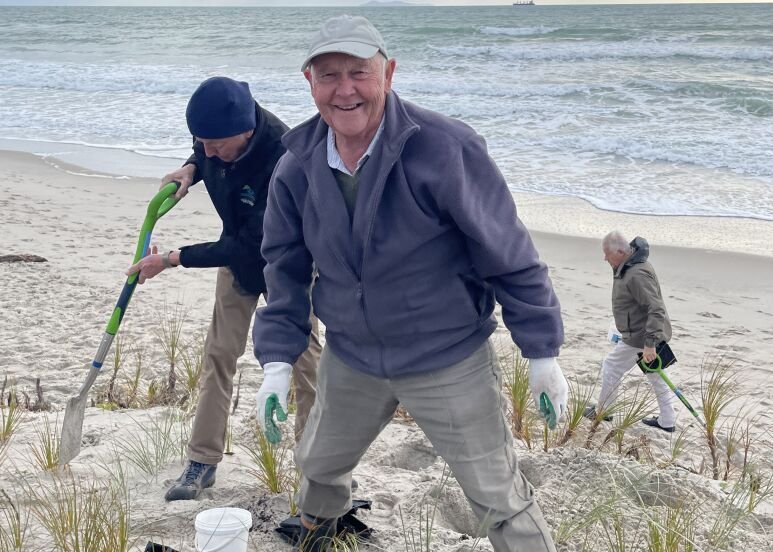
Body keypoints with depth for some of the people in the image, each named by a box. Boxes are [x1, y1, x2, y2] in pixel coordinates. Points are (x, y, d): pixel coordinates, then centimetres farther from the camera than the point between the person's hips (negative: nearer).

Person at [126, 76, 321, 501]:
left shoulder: (282, 160, -39)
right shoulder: (219, 131, -20)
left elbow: (250, 246, -34)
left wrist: (172, 260, -31)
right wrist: (189, 170, -15)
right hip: (238, 252, 6)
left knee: (303, 354, -1)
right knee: (220, 352, 4)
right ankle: (203, 461, 9)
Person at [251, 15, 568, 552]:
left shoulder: (446, 148, -23)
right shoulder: (296, 168, -7)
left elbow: (509, 255, -16)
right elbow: (286, 268, 4)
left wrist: (542, 353, -12)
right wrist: (277, 362, -4)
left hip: (450, 362, -5)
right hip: (350, 361, 5)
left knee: (501, 499, 0)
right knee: (318, 465, 27)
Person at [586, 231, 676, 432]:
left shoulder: (637, 275, -28)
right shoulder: (627, 268, 5)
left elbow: (656, 309, -32)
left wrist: (649, 343, -34)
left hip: (639, 338, -10)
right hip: (650, 335, 10)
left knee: (611, 368, 7)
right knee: (657, 377, 17)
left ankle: (602, 411, 24)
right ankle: (667, 422, 26)